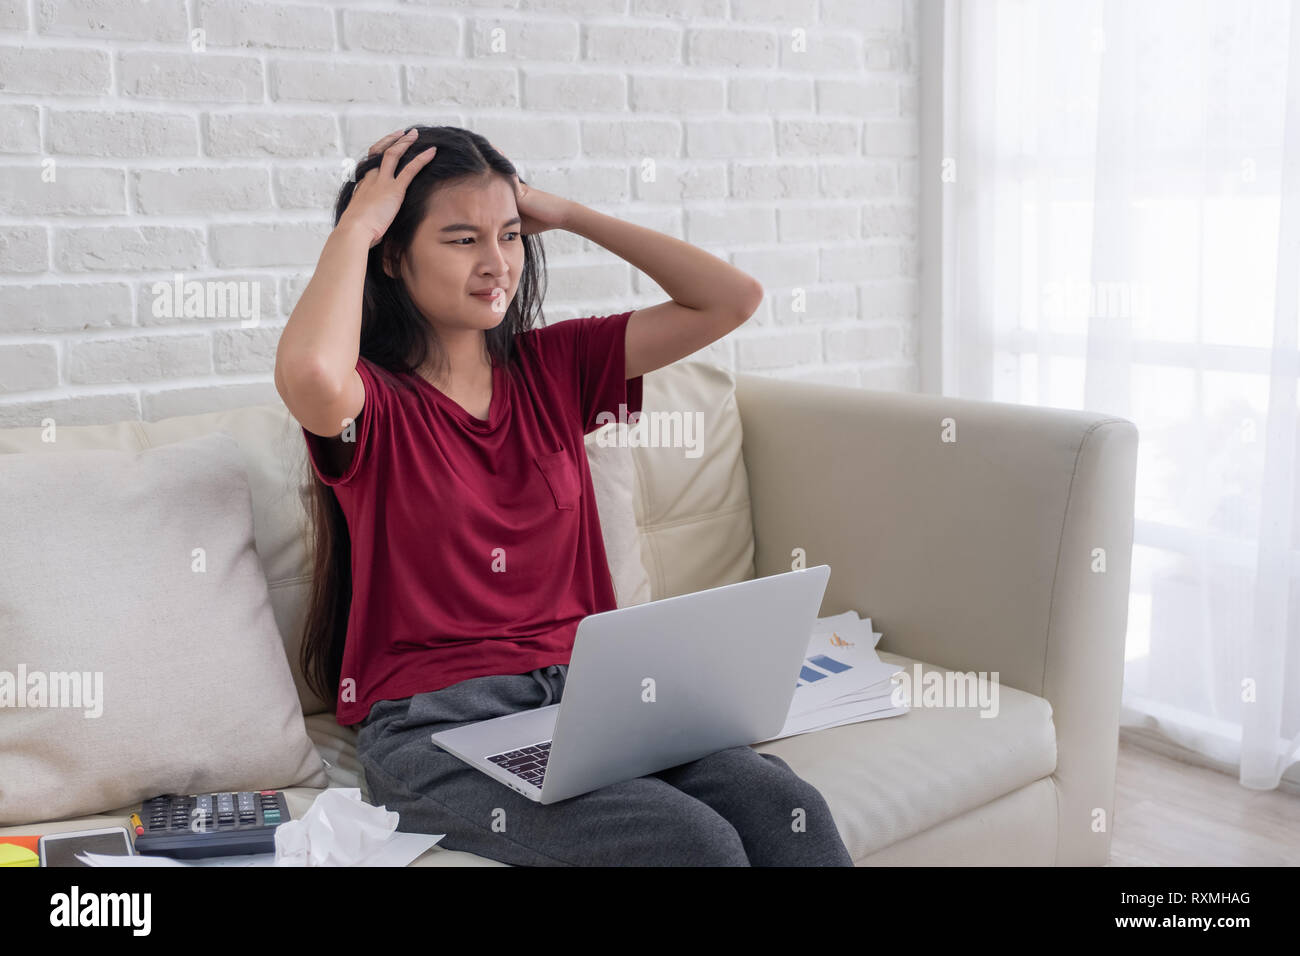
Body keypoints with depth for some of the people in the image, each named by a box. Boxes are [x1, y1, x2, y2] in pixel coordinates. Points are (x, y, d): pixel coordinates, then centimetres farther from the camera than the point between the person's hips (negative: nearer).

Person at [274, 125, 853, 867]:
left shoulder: (552, 366, 11)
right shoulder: (372, 401, -3)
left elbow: (733, 299, 7)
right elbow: (309, 374, -30)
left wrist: (567, 213, 8)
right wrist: (356, 224, -11)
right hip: (437, 728, -5)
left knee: (789, 812, -20)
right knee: (692, 842, -28)